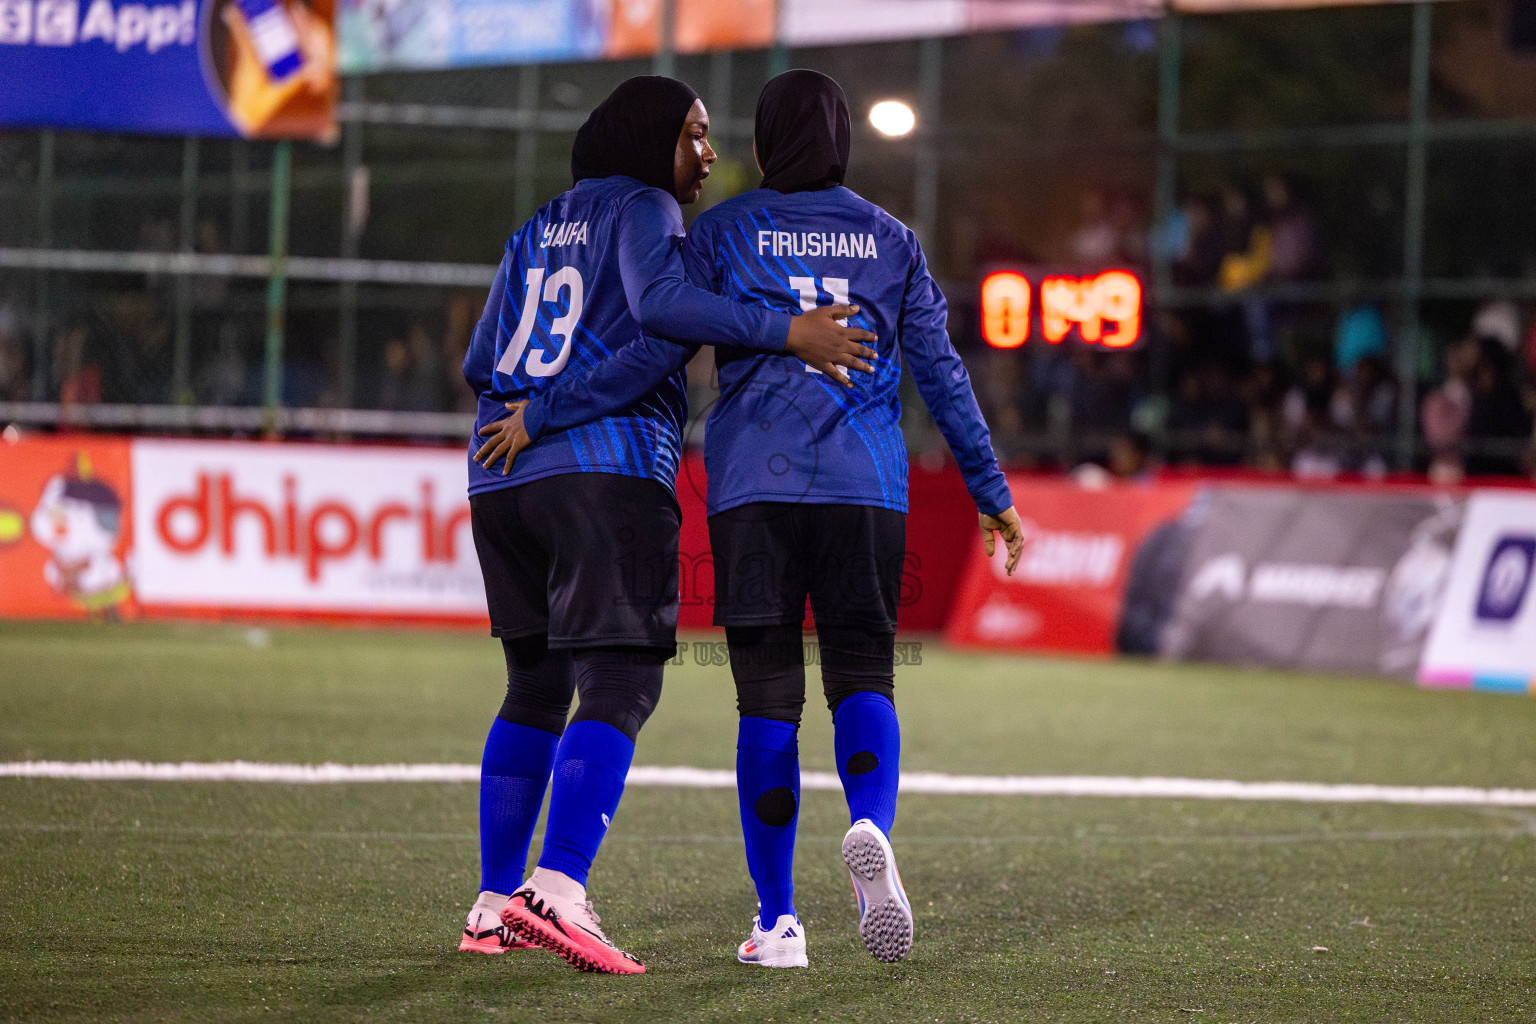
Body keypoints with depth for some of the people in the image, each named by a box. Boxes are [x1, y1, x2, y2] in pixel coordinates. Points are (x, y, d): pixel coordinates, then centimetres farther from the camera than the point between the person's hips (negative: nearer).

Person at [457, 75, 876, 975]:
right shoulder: (643, 211, 2)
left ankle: (495, 905, 14)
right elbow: (661, 302, -19)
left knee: (537, 689, 16)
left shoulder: (536, 234, 24)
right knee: (620, 687, -12)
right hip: (609, 469, -8)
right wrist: (789, 333, -20)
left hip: (503, 474, 8)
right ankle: (558, 891, -28)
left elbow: (480, 365, 25)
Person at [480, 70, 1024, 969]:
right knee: (863, 672, 5)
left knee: (769, 695, 2)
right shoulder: (891, 239, 12)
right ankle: (872, 828, -27)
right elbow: (941, 370, 10)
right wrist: (991, 492, 16)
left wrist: (544, 417, 3)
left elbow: (656, 353, -3)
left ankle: (779, 919, 2)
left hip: (753, 488, -1)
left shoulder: (723, 231, 6)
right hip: (866, 488, 1)